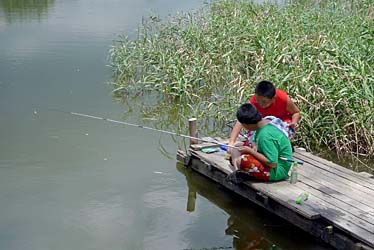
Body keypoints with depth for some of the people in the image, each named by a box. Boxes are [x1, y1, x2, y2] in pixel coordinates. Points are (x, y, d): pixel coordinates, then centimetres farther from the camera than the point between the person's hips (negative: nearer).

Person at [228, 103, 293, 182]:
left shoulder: (265, 135, -29)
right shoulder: (265, 123, 0)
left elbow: (272, 163, -30)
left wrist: (250, 151, -22)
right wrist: (255, 147, -6)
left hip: (277, 170, -11)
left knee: (241, 161, -31)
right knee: (235, 152, 10)